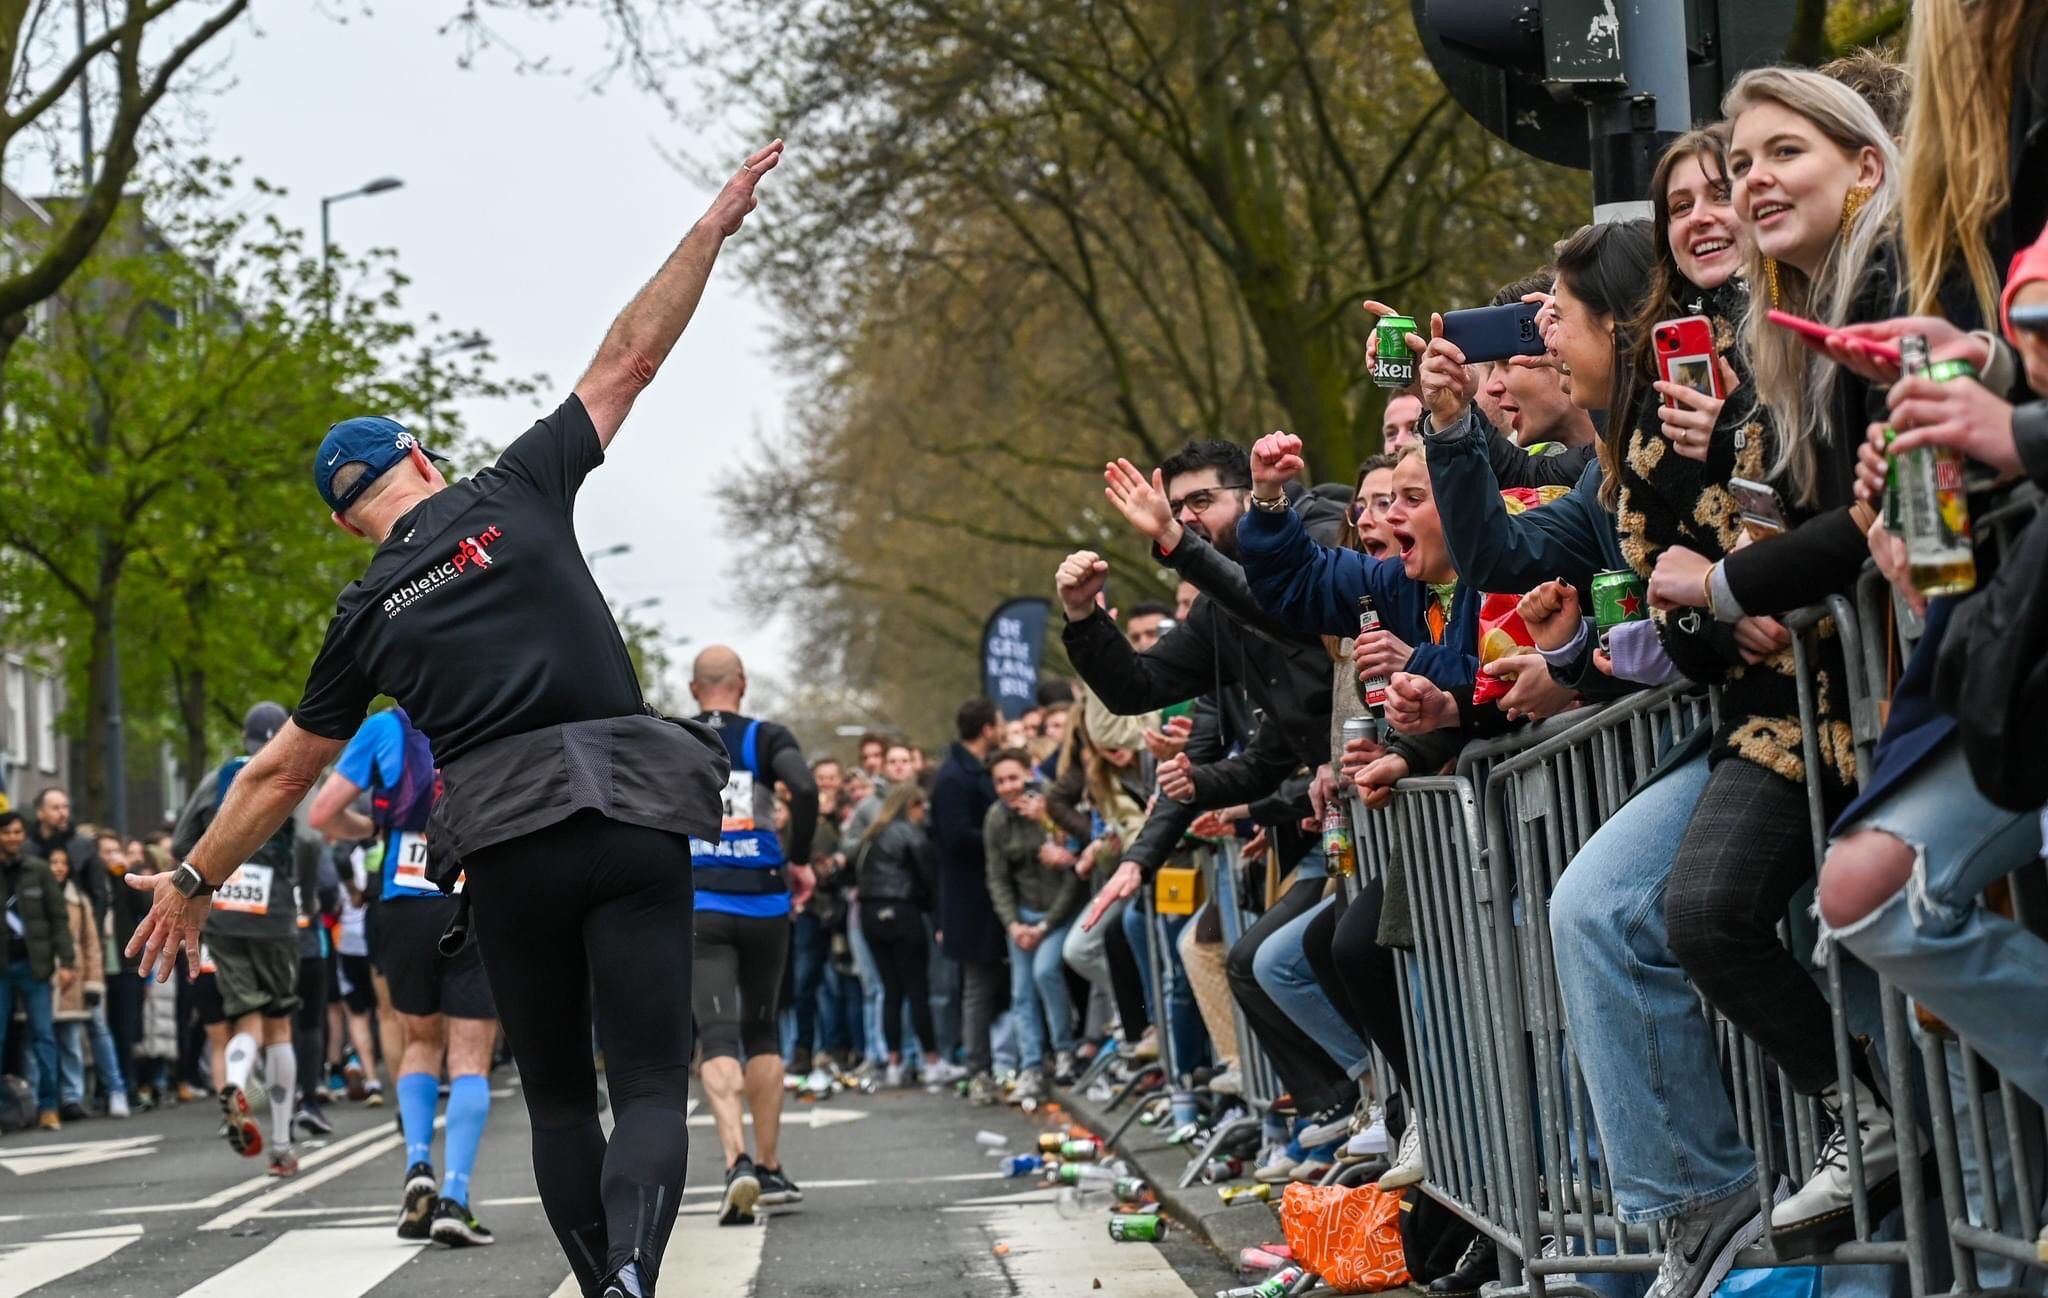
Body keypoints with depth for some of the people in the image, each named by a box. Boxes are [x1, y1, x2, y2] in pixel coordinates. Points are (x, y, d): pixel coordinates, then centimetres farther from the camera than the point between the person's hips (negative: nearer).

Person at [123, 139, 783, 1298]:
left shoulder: (370, 617, 13)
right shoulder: (515, 495, 9)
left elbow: (281, 774, 20)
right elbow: (630, 358, 11)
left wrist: (196, 881, 33)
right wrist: (713, 228, 17)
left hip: (508, 847, 1)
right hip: (634, 821, -1)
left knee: (557, 1093, 18)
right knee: (652, 1083, -4)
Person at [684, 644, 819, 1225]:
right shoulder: (766, 737, 3)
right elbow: (805, 788, -15)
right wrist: (799, 859, -2)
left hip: (697, 907, -1)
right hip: (763, 900, 1)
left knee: (718, 1037, -7)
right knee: (761, 1031, 17)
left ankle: (737, 1161, -28)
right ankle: (770, 1170, 21)